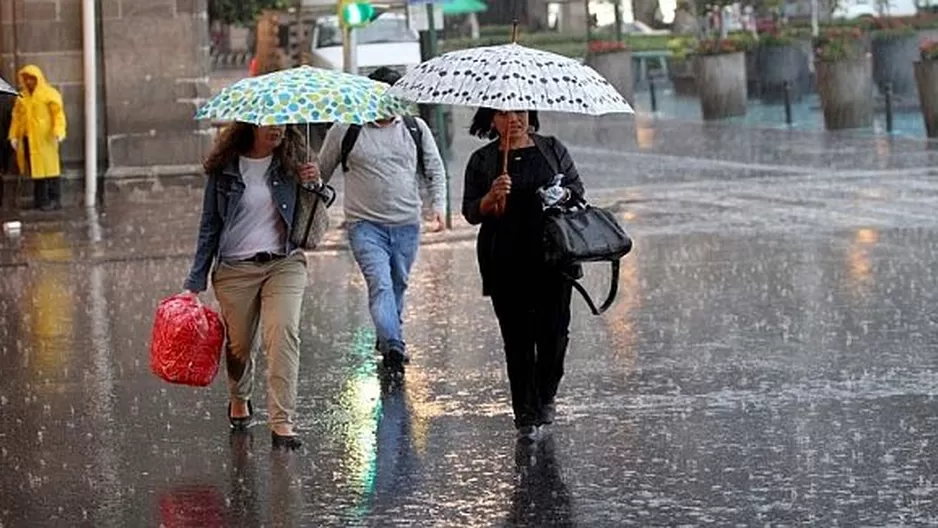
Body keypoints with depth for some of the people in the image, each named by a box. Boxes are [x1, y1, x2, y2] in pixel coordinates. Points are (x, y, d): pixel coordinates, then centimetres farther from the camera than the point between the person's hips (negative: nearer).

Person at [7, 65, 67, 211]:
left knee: (48, 167, -6)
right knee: (35, 168, 8)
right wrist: (14, 136, 9)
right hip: (28, 139, 6)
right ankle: (40, 199, 14)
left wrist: (59, 131, -24)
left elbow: (58, 114, -11)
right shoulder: (22, 97, 15)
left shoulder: (50, 94, -3)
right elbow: (17, 117, 16)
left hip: (44, 138, -6)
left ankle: (55, 200, -3)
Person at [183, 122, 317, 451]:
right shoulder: (225, 168, -1)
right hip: (235, 268, 0)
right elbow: (210, 226, 5)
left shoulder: (291, 160, 2)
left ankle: (282, 423, -20)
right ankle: (239, 400, 42)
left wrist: (314, 185, -11)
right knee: (239, 344, 9)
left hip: (284, 264, 0)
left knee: (283, 334, -19)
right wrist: (195, 283, 3)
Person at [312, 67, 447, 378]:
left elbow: (435, 170, 13)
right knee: (380, 284, -19)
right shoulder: (346, 131, 0)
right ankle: (393, 348, -29)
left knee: (398, 286, 14)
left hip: (407, 225, 4)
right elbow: (321, 172, 10)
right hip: (365, 225, -4)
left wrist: (439, 205, -1)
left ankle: (388, 339, 34)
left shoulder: (415, 128, 8)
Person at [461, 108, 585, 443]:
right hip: (506, 264, -1)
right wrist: (491, 198, -18)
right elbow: (470, 212, 3)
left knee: (554, 331, 0)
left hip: (552, 257, 1)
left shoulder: (553, 149, 10)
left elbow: (578, 188, 12)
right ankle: (526, 417, 4)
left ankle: (546, 397, 25)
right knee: (518, 338, -1)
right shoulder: (481, 161, 6)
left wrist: (563, 194, -10)